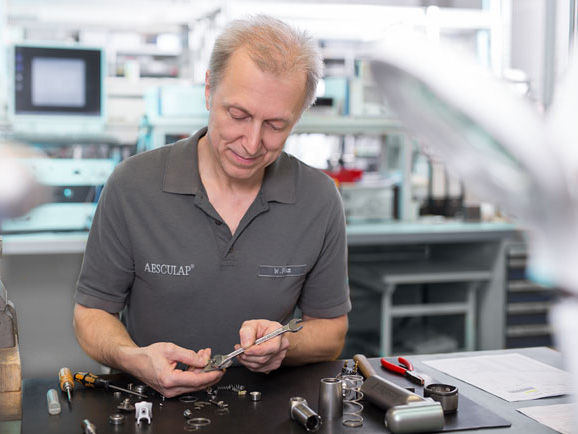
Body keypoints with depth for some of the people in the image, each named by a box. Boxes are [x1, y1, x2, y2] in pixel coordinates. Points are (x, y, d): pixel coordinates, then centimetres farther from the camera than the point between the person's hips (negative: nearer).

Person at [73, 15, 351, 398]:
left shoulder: (320, 200, -5)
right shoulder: (132, 186, -9)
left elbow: (332, 332, 6)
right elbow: (91, 312, 0)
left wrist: (284, 344, -17)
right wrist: (134, 359, -21)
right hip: (151, 402, -1)